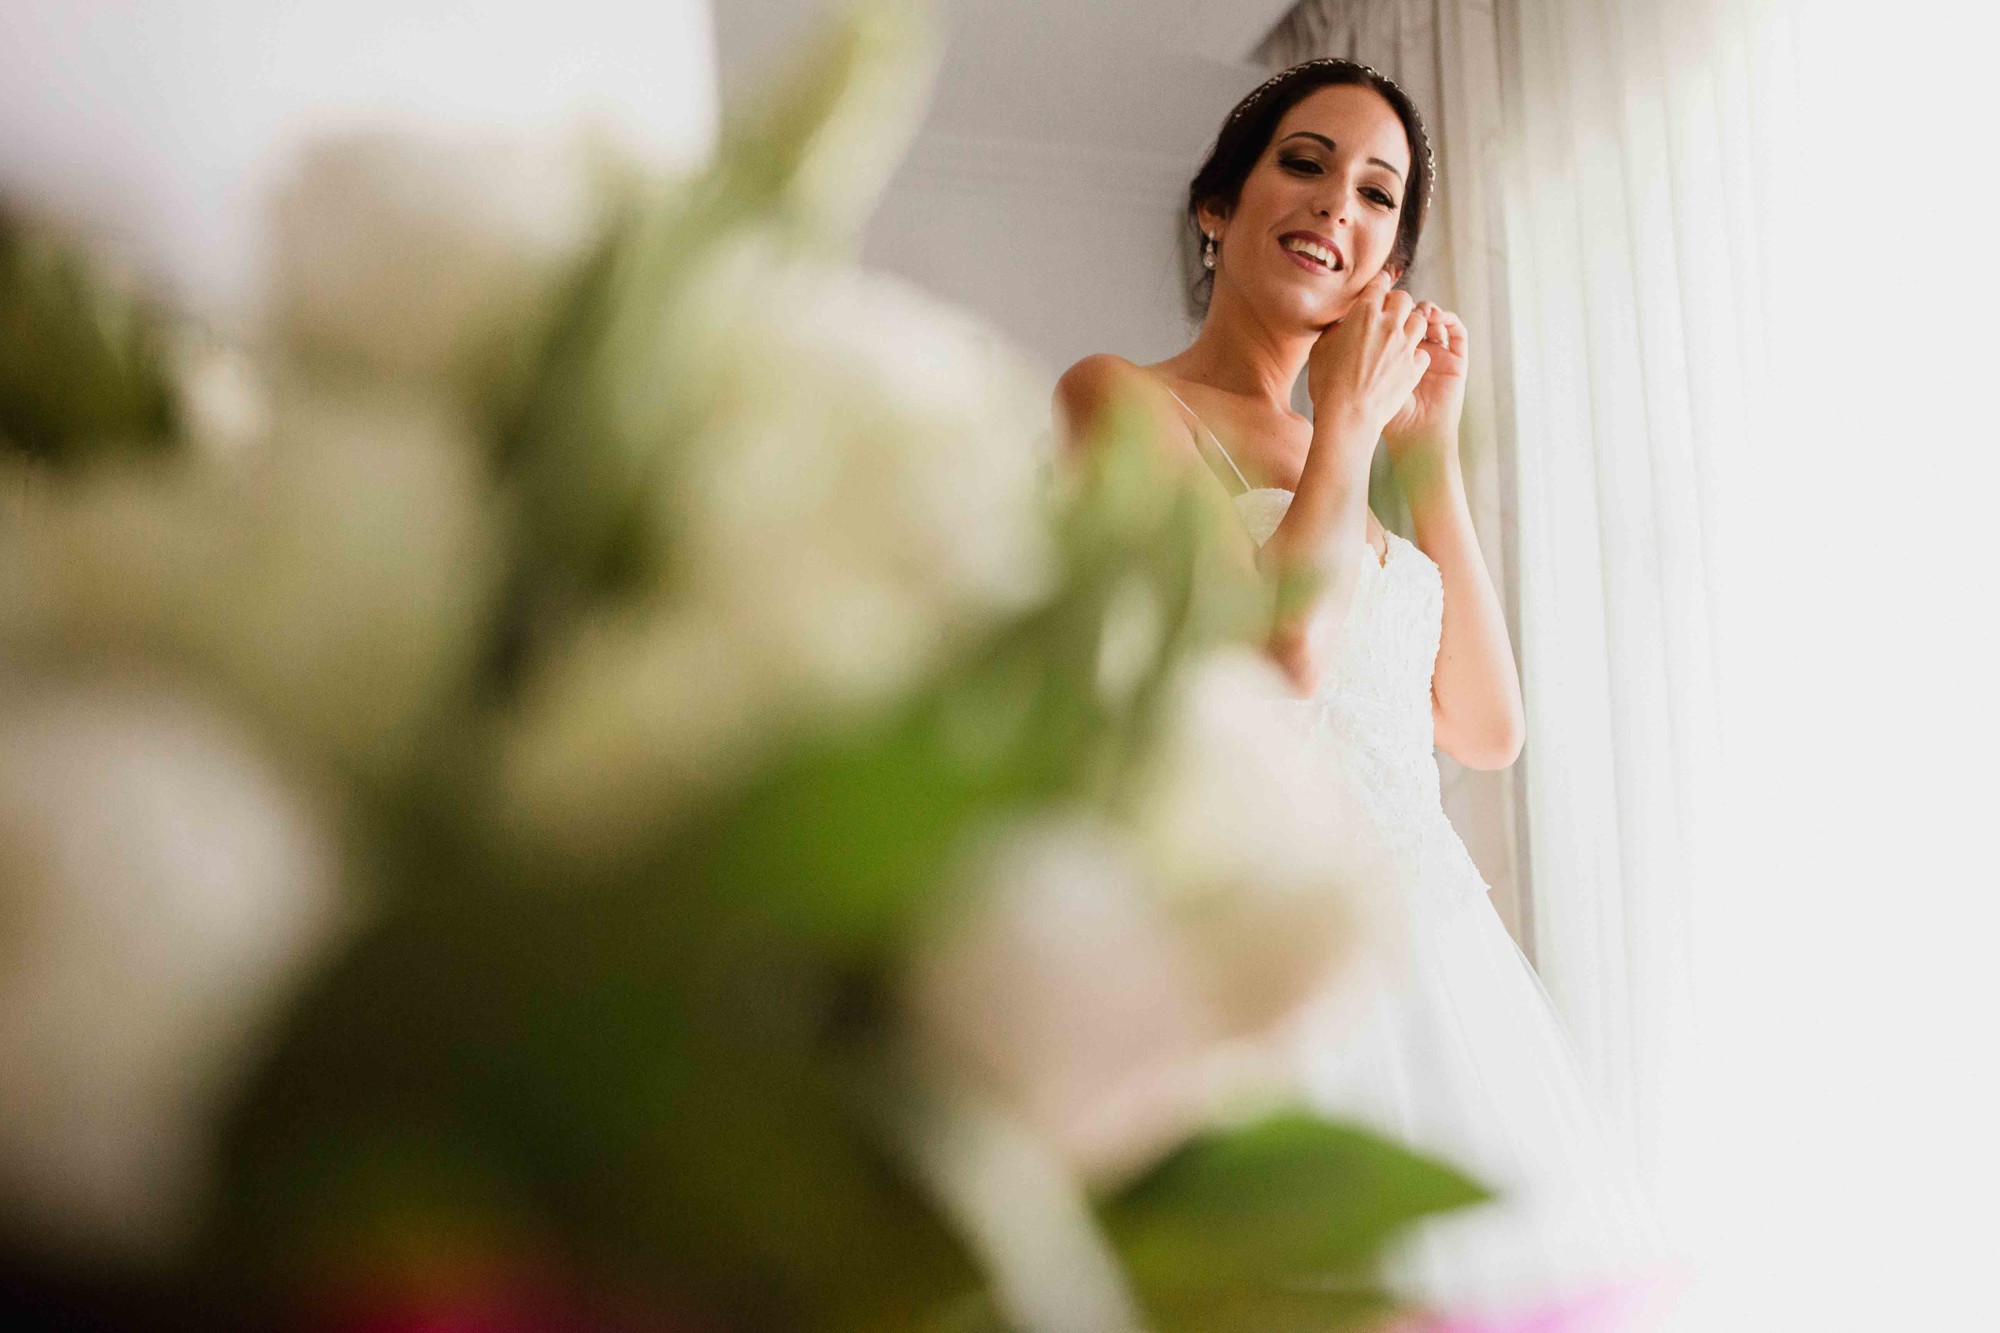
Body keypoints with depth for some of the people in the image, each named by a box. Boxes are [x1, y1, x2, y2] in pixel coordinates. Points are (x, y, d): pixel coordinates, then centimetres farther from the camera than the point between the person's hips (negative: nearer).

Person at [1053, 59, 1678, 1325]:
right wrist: (1349, 420, -2)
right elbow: (1283, 648, -17)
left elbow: (1485, 728, 10)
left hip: (1430, 929, 7)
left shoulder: (1356, 458, 19)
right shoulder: (1123, 398, -2)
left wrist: (1430, 446, 9)